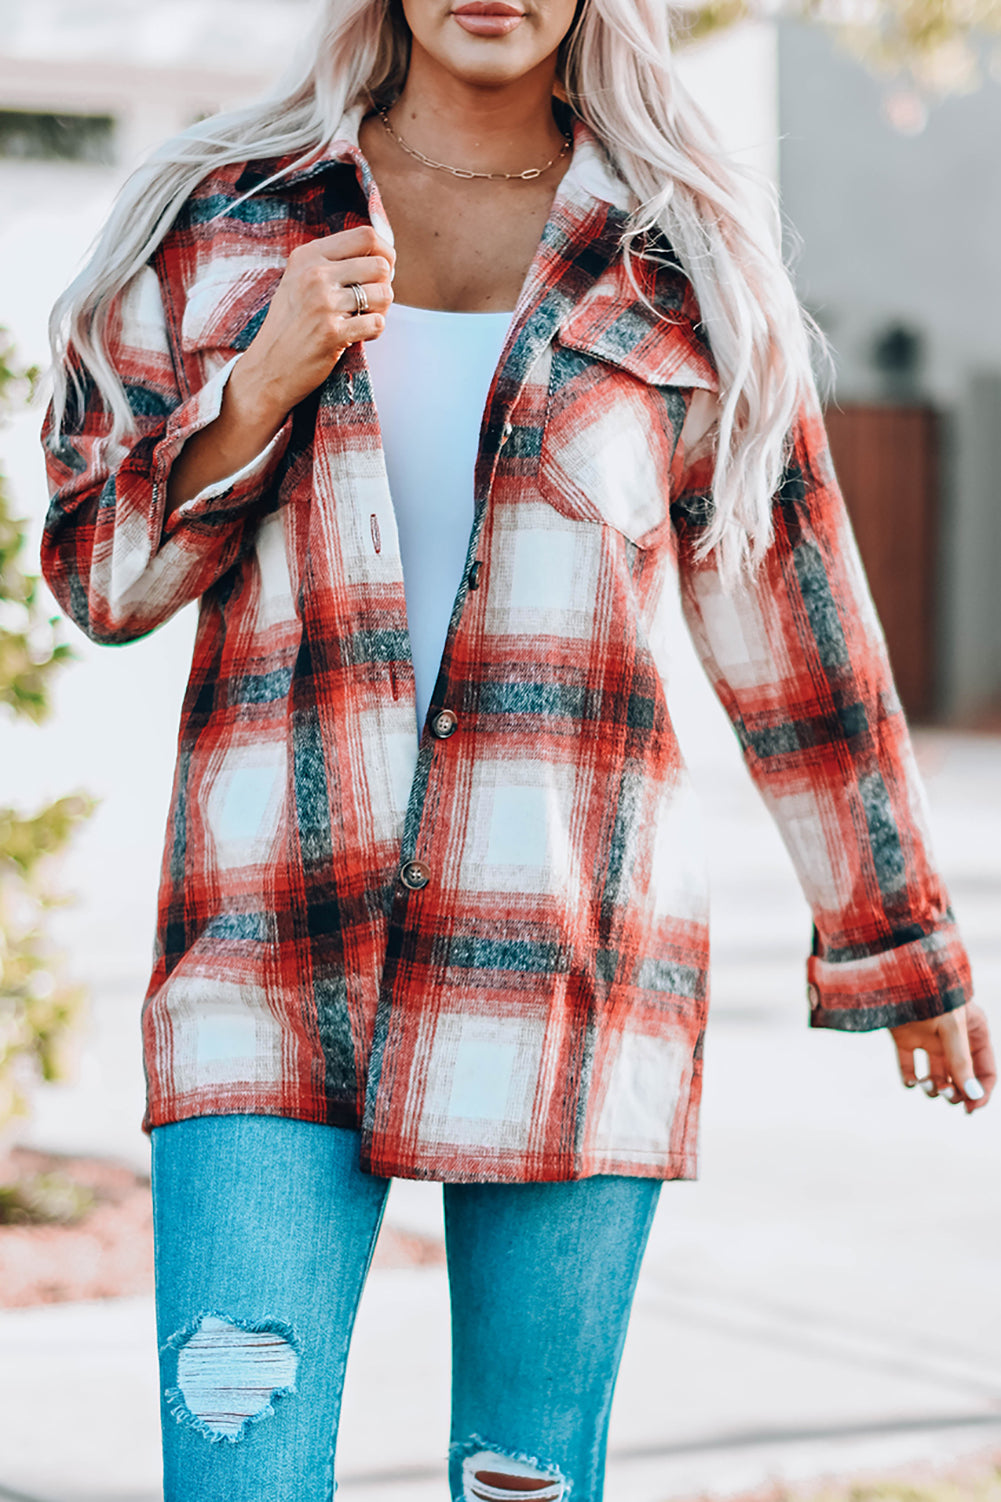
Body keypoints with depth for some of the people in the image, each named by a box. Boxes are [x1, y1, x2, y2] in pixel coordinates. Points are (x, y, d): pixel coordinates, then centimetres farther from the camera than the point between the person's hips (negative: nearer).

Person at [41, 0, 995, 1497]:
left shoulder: (682, 264, 7)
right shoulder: (225, 221, 9)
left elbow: (788, 610, 13)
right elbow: (101, 574, 9)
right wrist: (262, 384, -9)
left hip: (569, 957, 0)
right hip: (278, 954, 0)